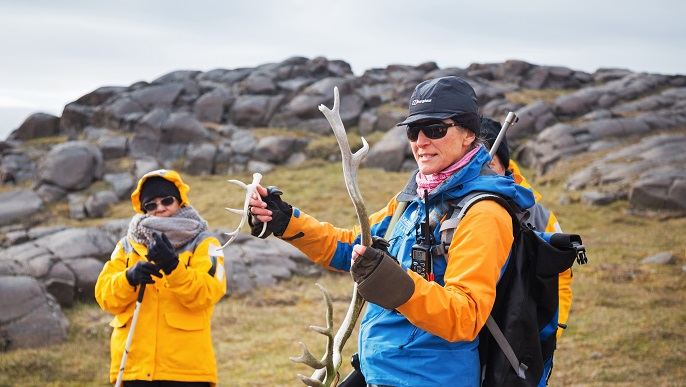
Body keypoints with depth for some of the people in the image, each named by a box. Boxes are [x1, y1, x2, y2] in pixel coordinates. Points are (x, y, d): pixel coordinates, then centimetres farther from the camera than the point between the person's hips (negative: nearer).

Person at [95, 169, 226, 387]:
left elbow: (205, 294, -11)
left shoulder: (204, 245, 6)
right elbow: (105, 296, 3)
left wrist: (173, 267, -27)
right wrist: (130, 278, -17)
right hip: (134, 366, 3)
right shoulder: (127, 246, 15)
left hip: (187, 367, -3)